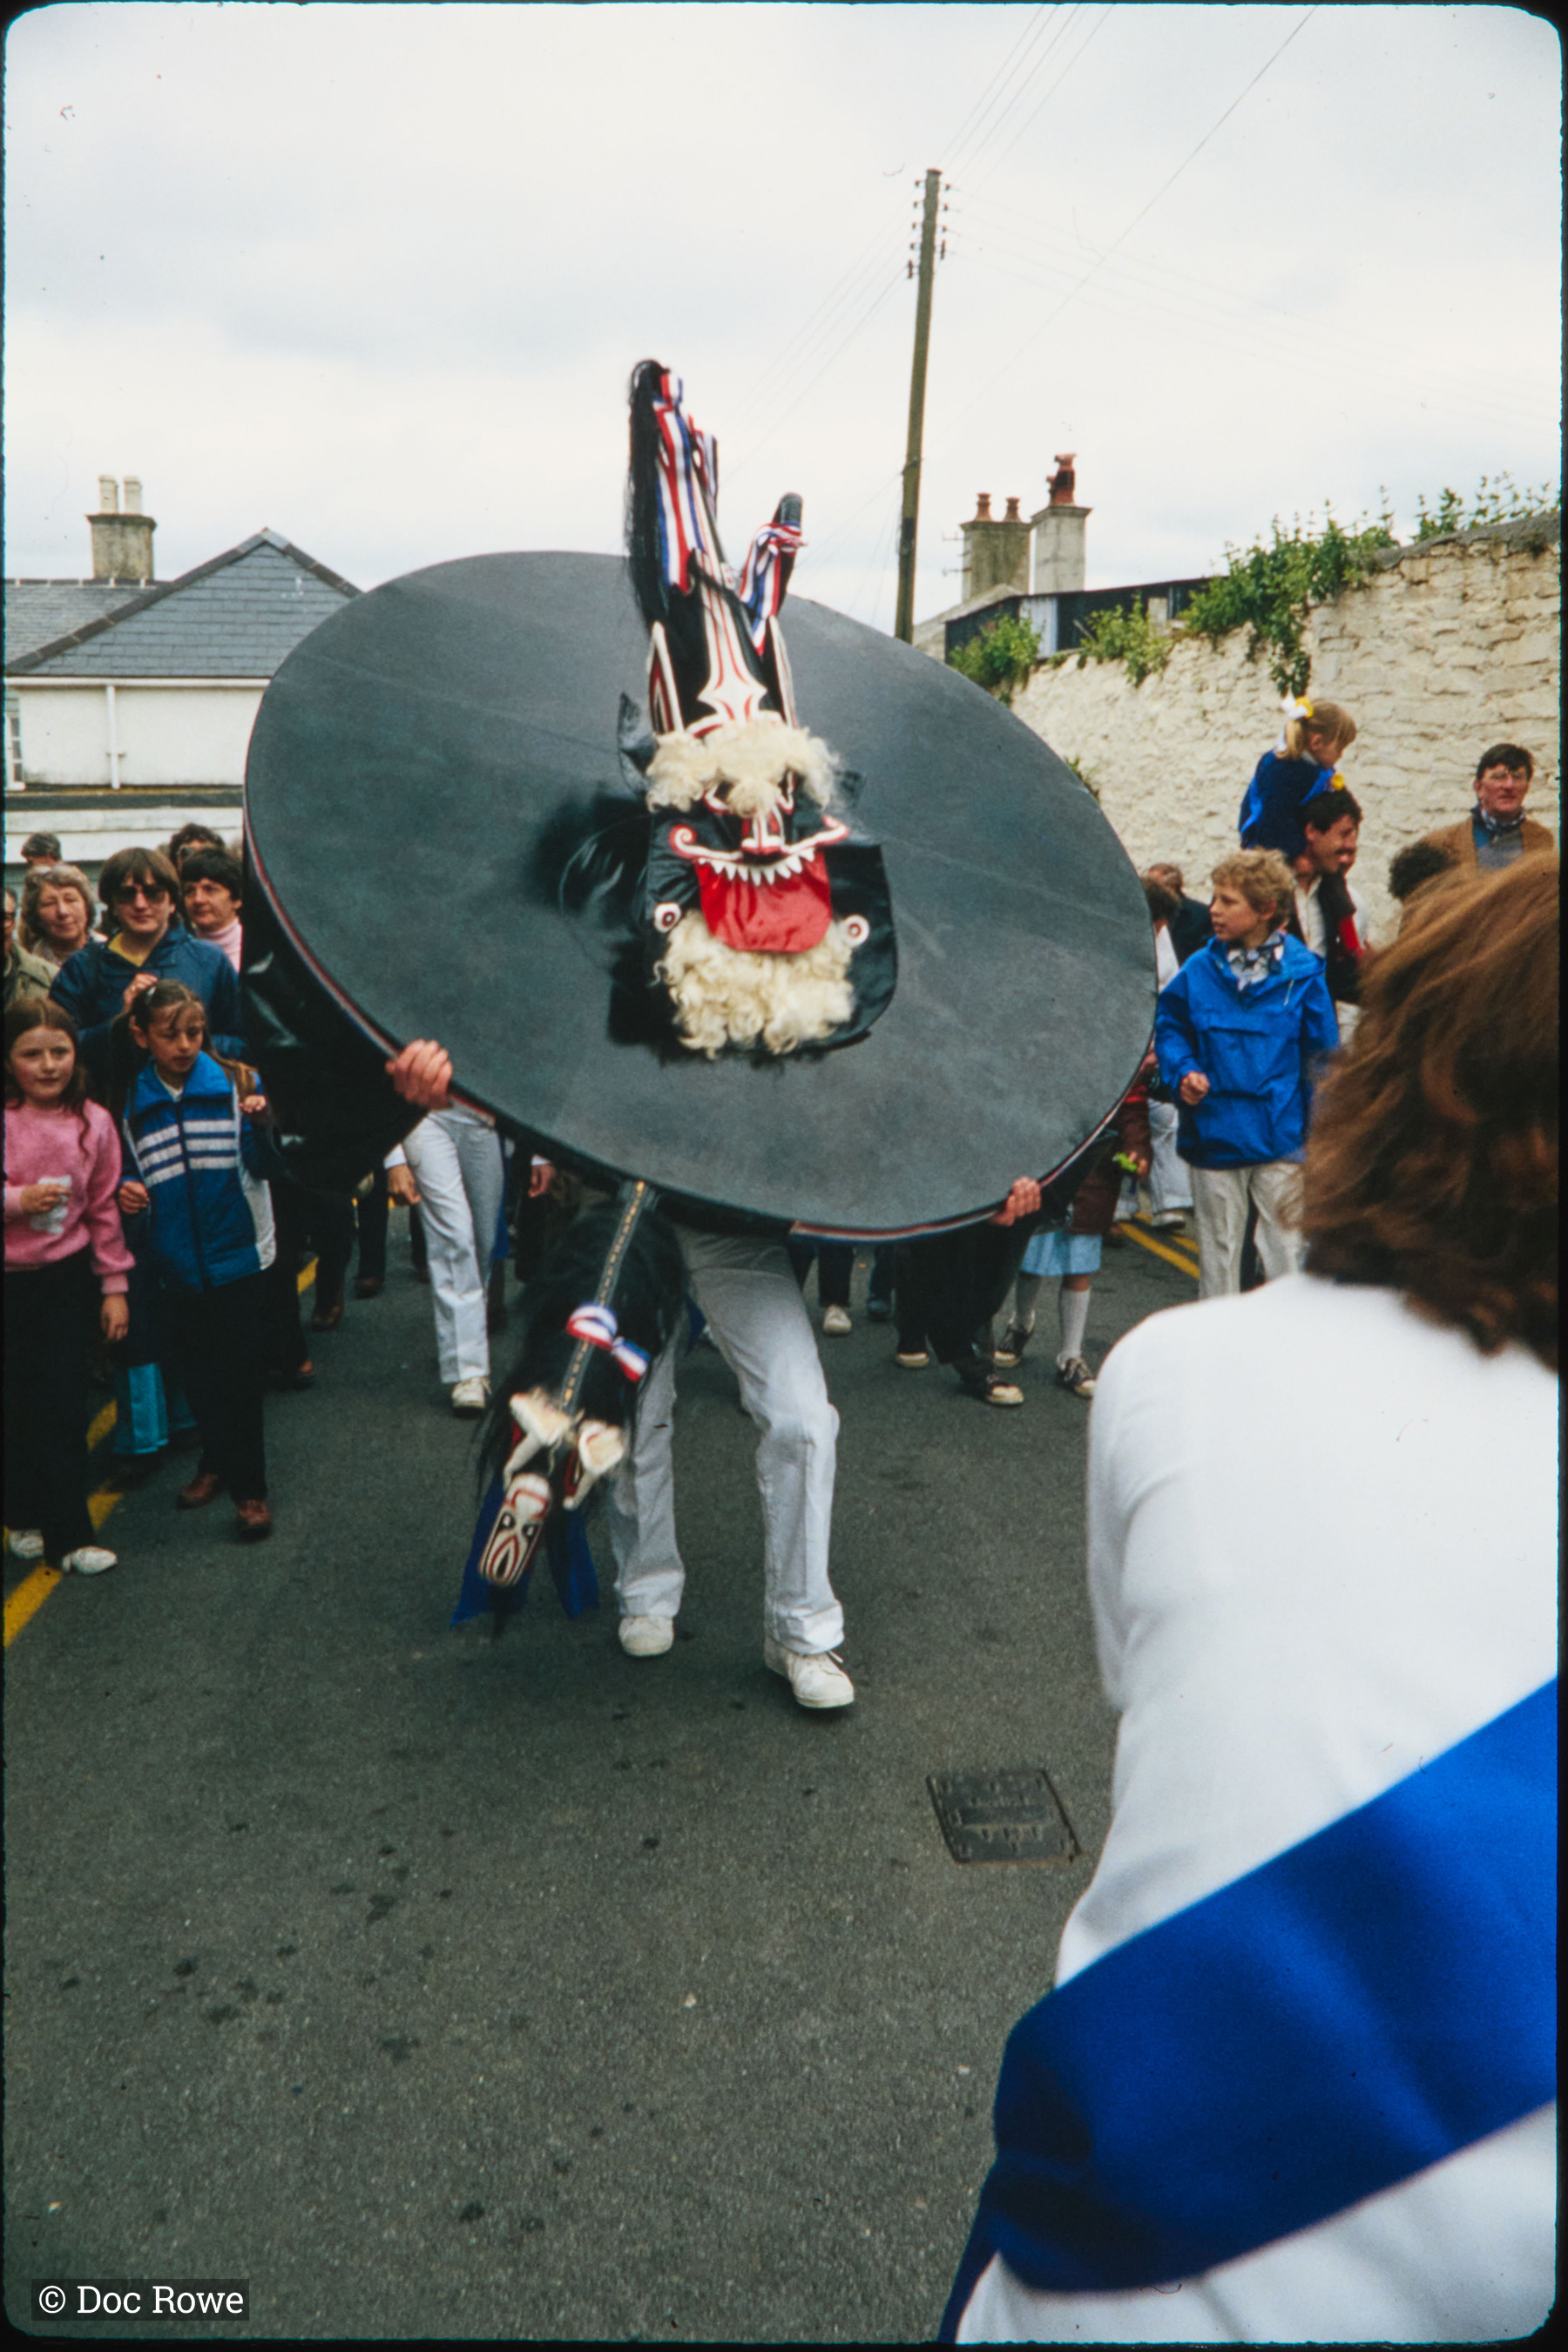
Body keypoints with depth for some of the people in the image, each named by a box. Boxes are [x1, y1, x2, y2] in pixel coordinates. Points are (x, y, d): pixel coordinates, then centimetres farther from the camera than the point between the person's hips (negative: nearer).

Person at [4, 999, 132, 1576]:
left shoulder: (93, 1122, -1)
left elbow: (104, 1209, 5)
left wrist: (114, 1285, 6)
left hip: (68, 1278, 1)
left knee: (64, 1404, 1)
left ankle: (67, 1533, 11)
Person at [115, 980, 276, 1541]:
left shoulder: (234, 1083, -7)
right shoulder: (131, 1103, 1)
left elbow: (262, 1166, -14)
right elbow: (128, 1169, 14)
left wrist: (261, 1123, -33)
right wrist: (125, 1191, -8)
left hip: (238, 1256, -3)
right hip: (179, 1261, 3)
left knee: (241, 1372, 1)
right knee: (196, 1370, 15)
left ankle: (249, 1488, 12)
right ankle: (216, 1462, 35)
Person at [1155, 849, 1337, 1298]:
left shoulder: (1302, 972, -7)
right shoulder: (1201, 970, -3)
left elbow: (1321, 1054, -2)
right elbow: (1168, 1025, 11)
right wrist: (1183, 1072, -8)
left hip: (1281, 1138, -2)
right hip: (1213, 1135, 2)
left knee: (1284, 1244, 6)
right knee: (1217, 1249, 15)